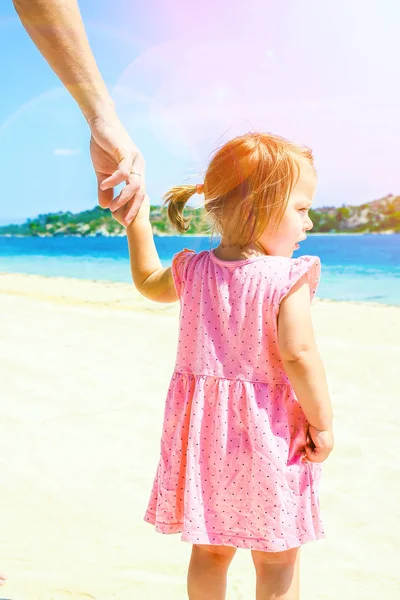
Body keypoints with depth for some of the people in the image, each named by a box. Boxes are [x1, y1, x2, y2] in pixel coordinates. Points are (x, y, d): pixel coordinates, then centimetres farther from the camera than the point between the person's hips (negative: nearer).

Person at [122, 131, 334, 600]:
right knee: (277, 562, 11)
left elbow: (149, 283, 21)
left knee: (209, 550, 20)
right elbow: (298, 355, -23)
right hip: (266, 434, -5)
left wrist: (137, 223, 28)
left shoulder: (192, 270, 1)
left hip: (203, 432, 6)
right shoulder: (287, 279, -17)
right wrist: (322, 423, -12)